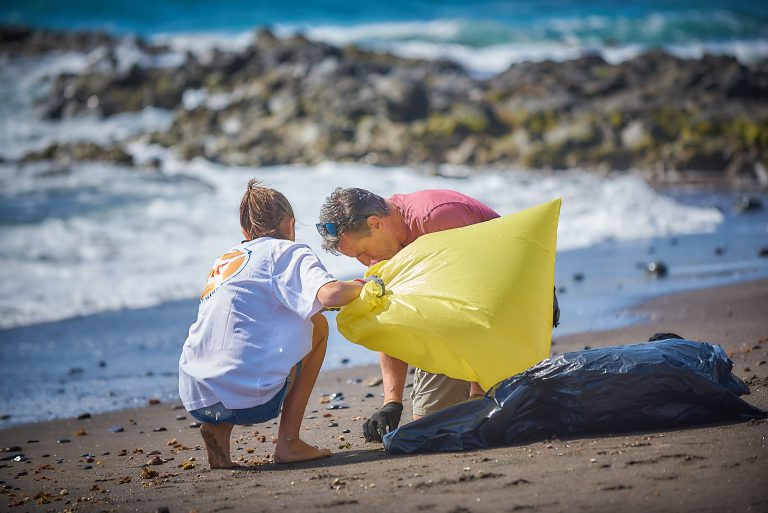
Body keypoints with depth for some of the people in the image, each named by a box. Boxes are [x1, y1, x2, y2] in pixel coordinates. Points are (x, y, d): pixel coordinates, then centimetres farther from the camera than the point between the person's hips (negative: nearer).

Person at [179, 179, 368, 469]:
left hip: (195, 402, 6)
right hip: (251, 398, -6)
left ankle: (218, 429, 11)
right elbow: (329, 294, -13)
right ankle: (288, 442, 8)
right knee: (317, 325, 17)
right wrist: (358, 288, 8)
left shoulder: (223, 261, 24)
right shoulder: (288, 251, 4)